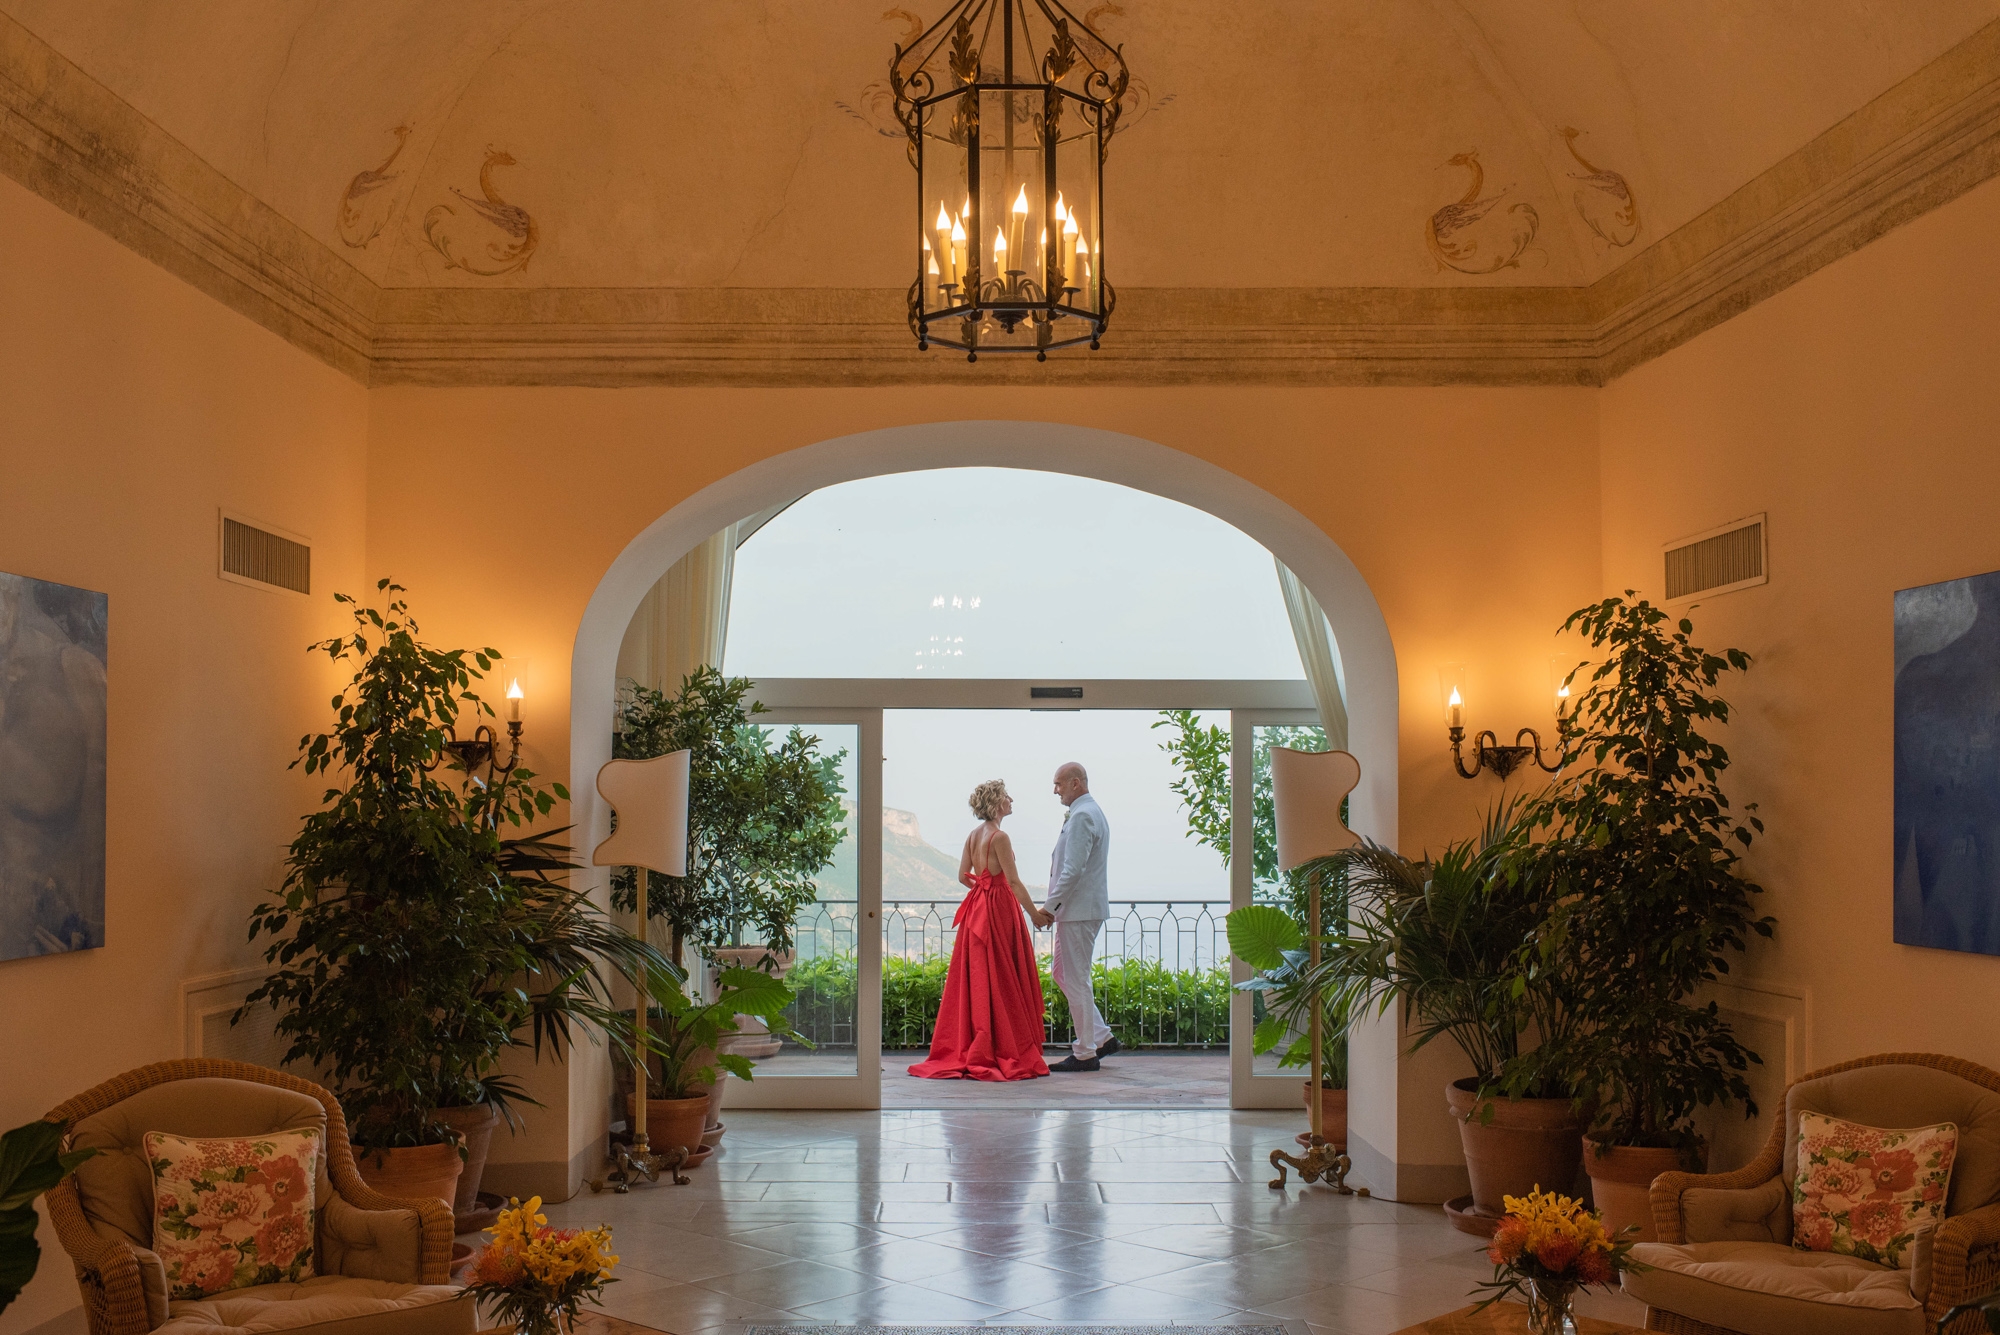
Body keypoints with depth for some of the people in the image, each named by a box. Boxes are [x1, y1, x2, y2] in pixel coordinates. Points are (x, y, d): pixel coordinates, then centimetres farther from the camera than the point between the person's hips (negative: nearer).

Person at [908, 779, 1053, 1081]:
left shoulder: (973, 835, 9)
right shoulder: (999, 837, -14)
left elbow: (963, 876, 12)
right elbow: (1013, 881, -16)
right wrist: (1035, 914, -10)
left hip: (977, 907, 8)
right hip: (999, 910, -8)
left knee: (975, 980, 11)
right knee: (1001, 982, -4)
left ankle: (964, 1049, 14)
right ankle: (1007, 1053, -1)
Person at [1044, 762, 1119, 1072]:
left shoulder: (1082, 816, -16)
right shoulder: (1092, 812, 17)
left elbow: (1073, 870, -23)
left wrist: (1049, 906, -16)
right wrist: (1055, 905, 18)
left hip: (1079, 910, -11)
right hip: (1078, 909, 11)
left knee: (1076, 979, -4)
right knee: (1062, 972, 16)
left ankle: (1085, 1054, 3)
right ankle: (1102, 1036, 18)